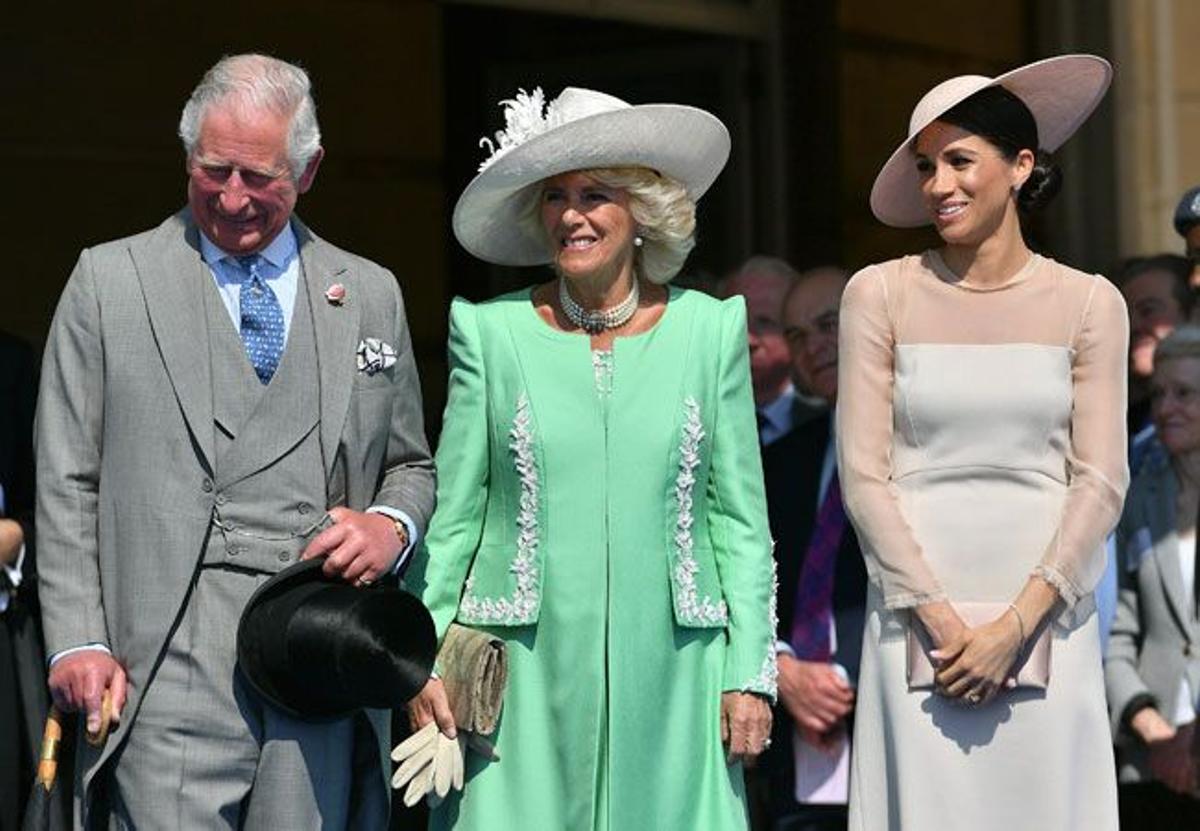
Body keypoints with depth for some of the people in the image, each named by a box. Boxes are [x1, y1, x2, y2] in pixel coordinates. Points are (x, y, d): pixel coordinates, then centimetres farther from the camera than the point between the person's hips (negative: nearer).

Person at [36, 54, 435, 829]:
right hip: (173, 658, -2)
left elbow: (412, 464, 23)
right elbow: (67, 483, 6)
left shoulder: (371, 295, 15)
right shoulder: (110, 281, 8)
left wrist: (392, 525, -1)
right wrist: (77, 642, -3)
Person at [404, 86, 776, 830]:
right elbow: (450, 519, 6)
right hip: (526, 680, 0)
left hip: (669, 678, 0)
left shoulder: (710, 330, 6)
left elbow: (741, 521, 7)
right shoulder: (491, 332, 4)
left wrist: (751, 673, 1)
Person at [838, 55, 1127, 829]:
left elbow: (1101, 482, 0)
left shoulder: (1088, 304, 4)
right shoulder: (880, 295, 2)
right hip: (919, 618, 0)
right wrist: (941, 621, -7)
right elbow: (864, 474, -1)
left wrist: (1016, 625, -8)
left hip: (1045, 620, 1)